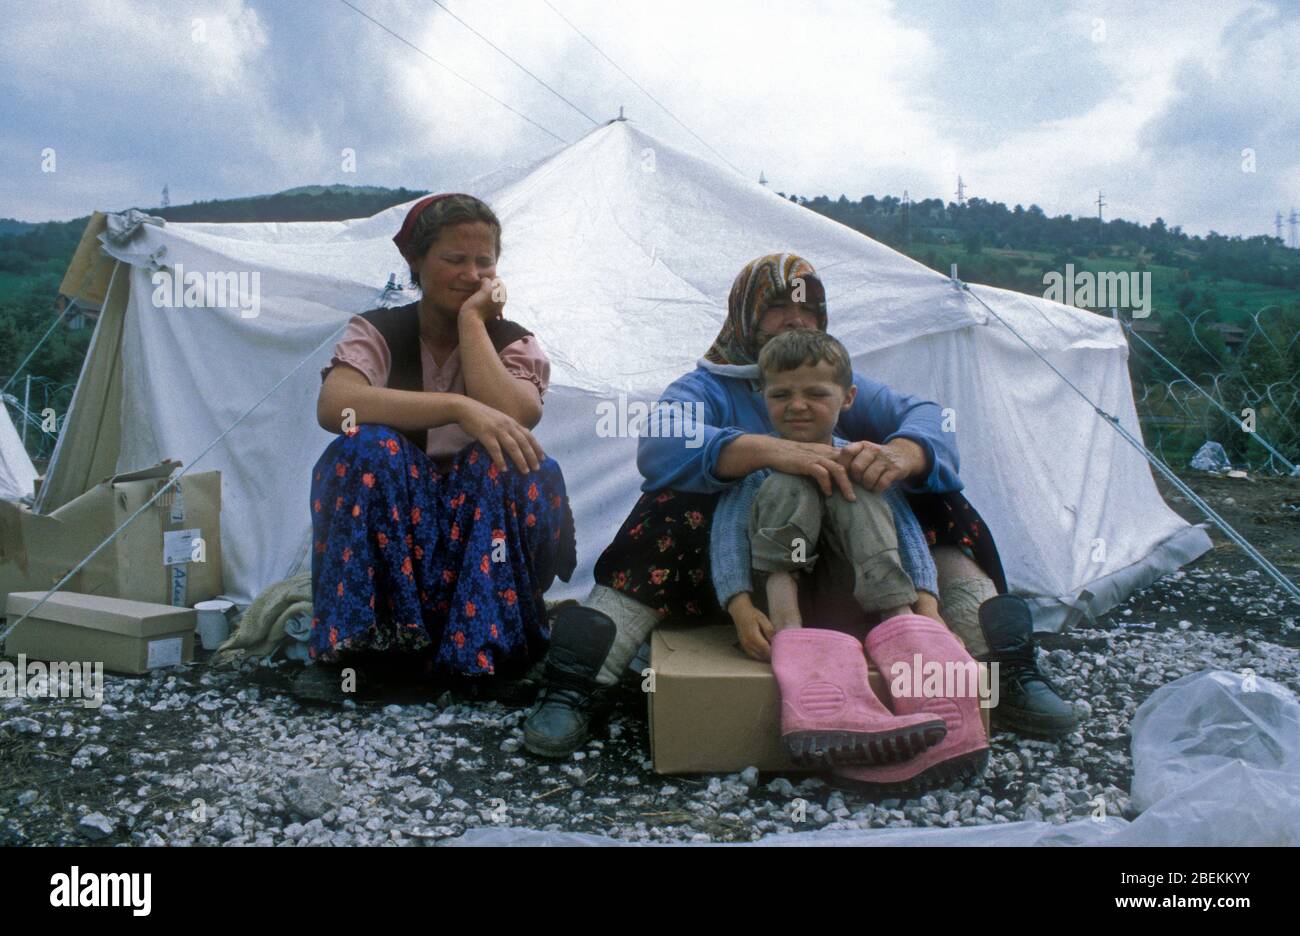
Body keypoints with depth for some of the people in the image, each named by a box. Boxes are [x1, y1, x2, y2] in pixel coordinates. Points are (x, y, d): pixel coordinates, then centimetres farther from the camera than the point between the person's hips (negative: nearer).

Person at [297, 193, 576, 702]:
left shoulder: (515, 343, 1)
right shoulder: (377, 332, -2)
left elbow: (514, 420, -22)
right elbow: (334, 405, -26)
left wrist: (472, 322, -15)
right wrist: (459, 406, -35)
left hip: (483, 523, 1)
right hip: (383, 530, 0)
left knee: (526, 466, -28)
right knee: (368, 448, -29)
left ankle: (479, 647, -20)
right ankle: (350, 648, -21)